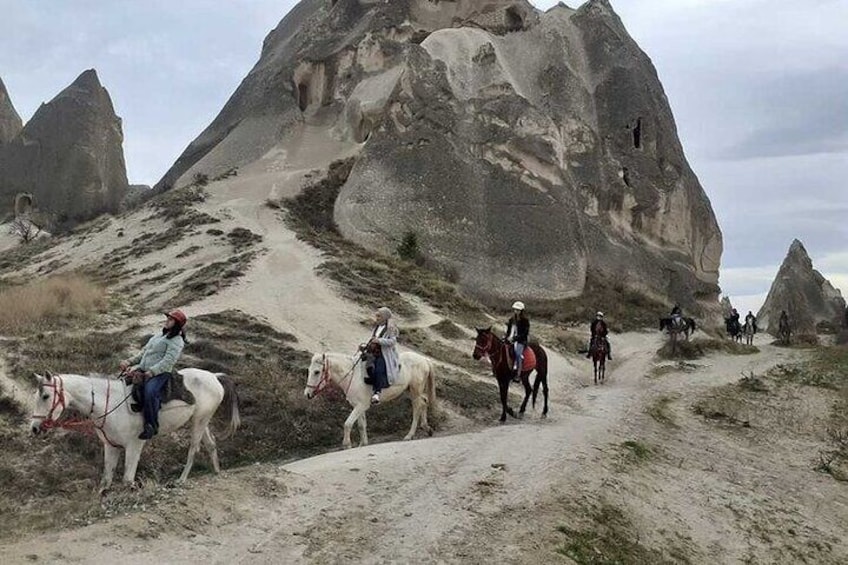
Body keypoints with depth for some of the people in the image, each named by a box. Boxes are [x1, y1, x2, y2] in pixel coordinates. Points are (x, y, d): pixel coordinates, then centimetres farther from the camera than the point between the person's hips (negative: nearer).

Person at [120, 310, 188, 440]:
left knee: (149, 391, -34)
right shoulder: (158, 336, 24)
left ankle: (151, 426, -26)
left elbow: (168, 361, -16)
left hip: (160, 373, -10)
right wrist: (130, 361, 11)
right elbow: (143, 353, 27)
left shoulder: (176, 341, -4)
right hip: (143, 370, 10)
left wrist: (151, 372, -23)